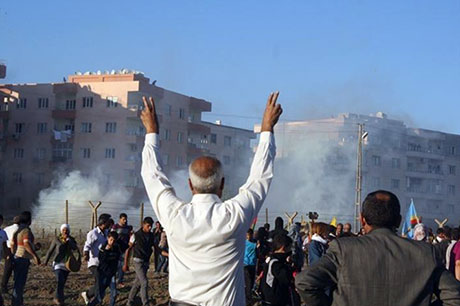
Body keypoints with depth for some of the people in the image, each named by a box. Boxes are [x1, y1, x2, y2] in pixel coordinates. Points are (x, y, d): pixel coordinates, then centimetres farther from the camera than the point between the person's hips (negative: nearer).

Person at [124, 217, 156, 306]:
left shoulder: (151, 236, 4)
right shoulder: (136, 236, -10)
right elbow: (128, 249, -5)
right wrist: (125, 264, -5)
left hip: (146, 262, 6)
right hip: (138, 261, -6)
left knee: (138, 283, 13)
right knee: (144, 282, -15)